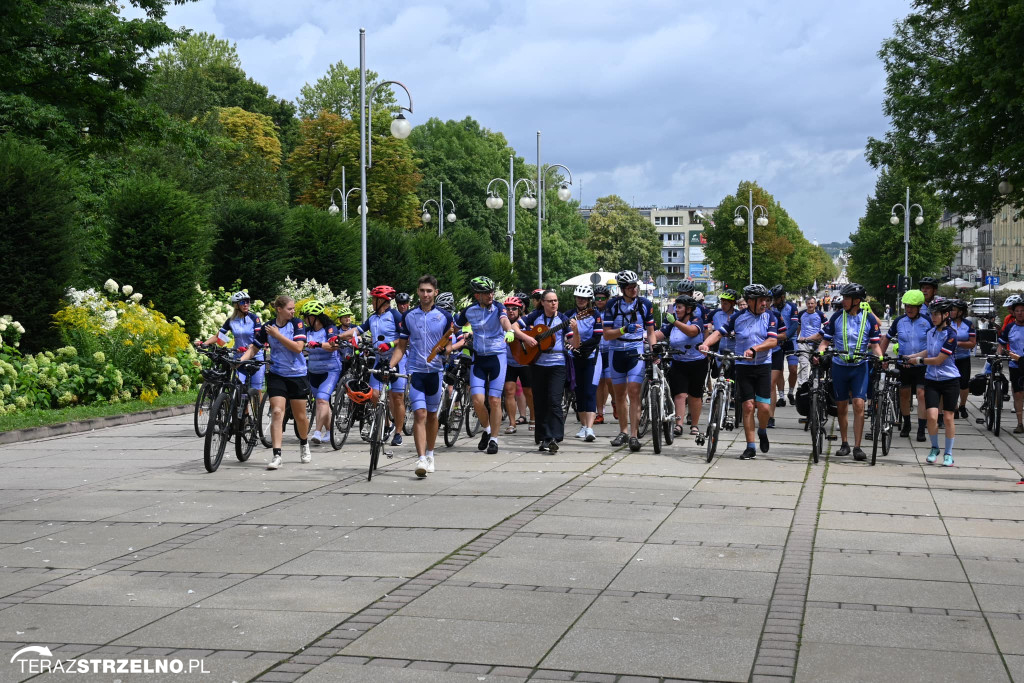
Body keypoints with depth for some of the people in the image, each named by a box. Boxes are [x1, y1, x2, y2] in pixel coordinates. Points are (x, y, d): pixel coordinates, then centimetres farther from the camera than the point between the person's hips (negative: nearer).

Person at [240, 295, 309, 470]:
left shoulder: (297, 324, -5)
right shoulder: (267, 327, -2)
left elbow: (298, 347, -17)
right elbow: (254, 348, 2)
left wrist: (277, 334, -19)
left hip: (297, 375, 0)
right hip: (277, 375, 0)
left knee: (300, 416, 10)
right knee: (277, 412, -15)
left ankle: (304, 444, 39)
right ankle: (276, 455, -17)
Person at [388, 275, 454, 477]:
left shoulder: (444, 316, 2)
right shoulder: (408, 316, 6)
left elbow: (449, 344, 7)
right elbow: (401, 347, 9)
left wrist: (444, 350, -15)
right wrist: (390, 365, -5)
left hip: (435, 370, 1)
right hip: (415, 370, -1)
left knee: (432, 415, 12)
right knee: (420, 414, -11)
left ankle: (430, 454, 29)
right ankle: (421, 460, -18)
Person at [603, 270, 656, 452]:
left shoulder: (645, 304, -2)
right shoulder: (613, 304, -5)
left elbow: (650, 332, 6)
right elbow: (607, 334, -8)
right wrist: (624, 330, -25)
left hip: (636, 351, -1)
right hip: (616, 352, 2)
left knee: (634, 393, -13)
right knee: (619, 395, 10)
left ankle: (634, 435, -13)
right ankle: (623, 431, 25)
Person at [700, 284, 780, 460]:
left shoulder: (770, 317, -1)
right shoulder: (738, 317, 1)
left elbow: (773, 341, -11)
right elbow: (720, 332, 1)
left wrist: (754, 349, -27)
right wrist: (705, 344, -17)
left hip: (763, 366, 0)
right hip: (743, 366, 0)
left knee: (764, 407, -8)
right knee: (748, 406, -3)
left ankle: (762, 432, 25)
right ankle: (750, 447, 4)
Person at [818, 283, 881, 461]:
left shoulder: (869, 318, -2)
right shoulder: (837, 316, 0)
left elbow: (874, 344, 1)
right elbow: (826, 340, 3)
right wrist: (819, 352, -16)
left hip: (860, 367, -2)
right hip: (839, 366, 2)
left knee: (859, 405, -12)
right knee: (842, 406, 8)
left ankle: (857, 447, -9)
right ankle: (845, 444, 22)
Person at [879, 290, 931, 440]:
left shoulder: (927, 322, -4)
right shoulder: (899, 321, 1)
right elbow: (887, 338, 11)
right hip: (903, 364, 2)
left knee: (922, 394, -9)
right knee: (904, 394, 8)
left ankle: (921, 429, -6)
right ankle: (906, 425, 25)